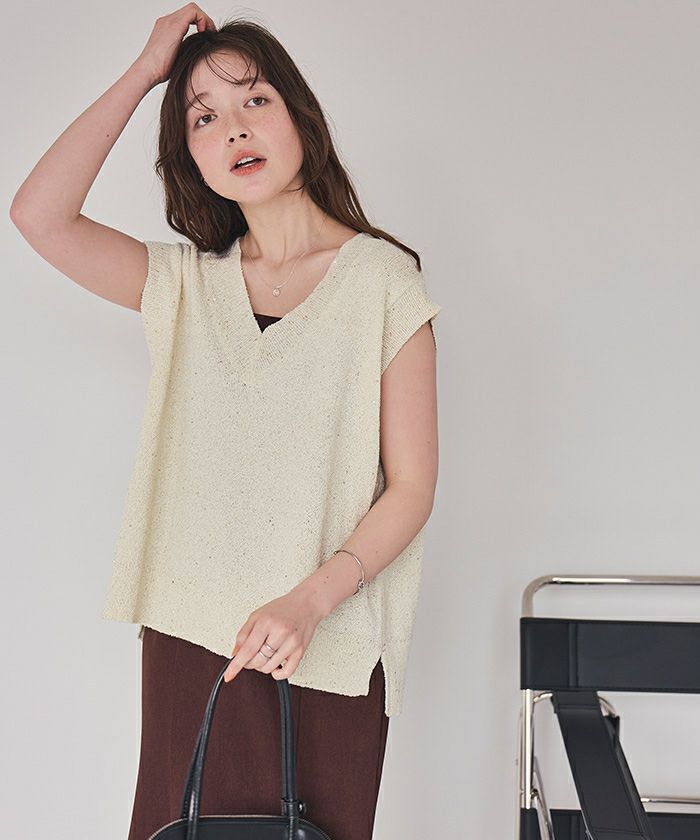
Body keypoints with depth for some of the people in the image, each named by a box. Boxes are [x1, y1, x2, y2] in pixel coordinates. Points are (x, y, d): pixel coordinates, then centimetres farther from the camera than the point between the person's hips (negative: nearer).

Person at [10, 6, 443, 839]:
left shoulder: (383, 281, -4)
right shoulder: (186, 283, 7)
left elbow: (411, 487, -6)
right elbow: (38, 214, -6)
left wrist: (309, 600, -20)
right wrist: (143, 73, -3)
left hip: (326, 650, -3)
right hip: (186, 639, 3)